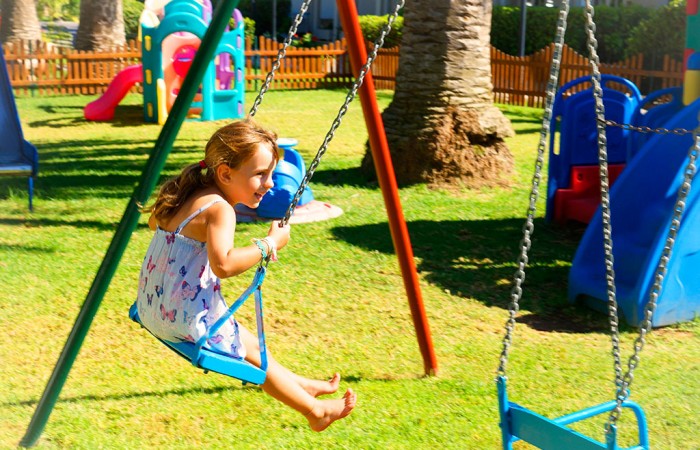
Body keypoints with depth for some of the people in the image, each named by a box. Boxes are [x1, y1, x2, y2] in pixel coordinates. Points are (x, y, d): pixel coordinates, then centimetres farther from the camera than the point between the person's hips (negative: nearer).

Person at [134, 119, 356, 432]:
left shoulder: (187, 195, 5)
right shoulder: (220, 209, -22)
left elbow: (154, 220, 25)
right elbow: (223, 265, -36)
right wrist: (270, 244, -25)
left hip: (153, 309, 9)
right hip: (189, 322, -9)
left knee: (245, 342, 25)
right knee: (253, 351, 12)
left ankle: (301, 386, 41)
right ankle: (316, 411, 27)